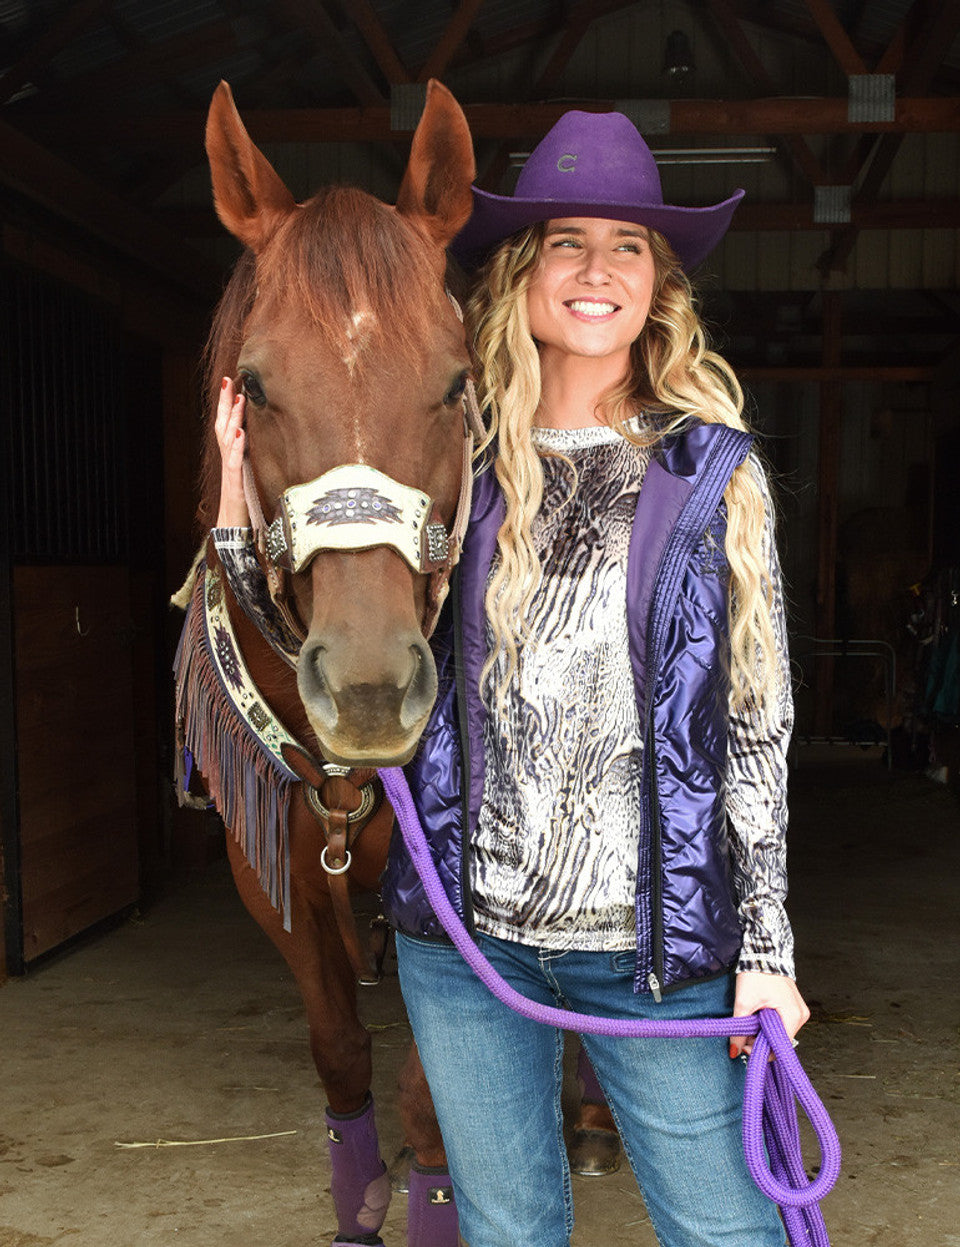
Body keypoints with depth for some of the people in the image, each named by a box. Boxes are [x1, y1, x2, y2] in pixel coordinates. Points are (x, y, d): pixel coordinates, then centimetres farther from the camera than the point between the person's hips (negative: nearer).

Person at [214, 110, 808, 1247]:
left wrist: (766, 949, -3)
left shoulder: (716, 471, -1)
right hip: (465, 934, 2)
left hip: (656, 941, -1)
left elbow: (758, 719, -1)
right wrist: (240, 479, -7)